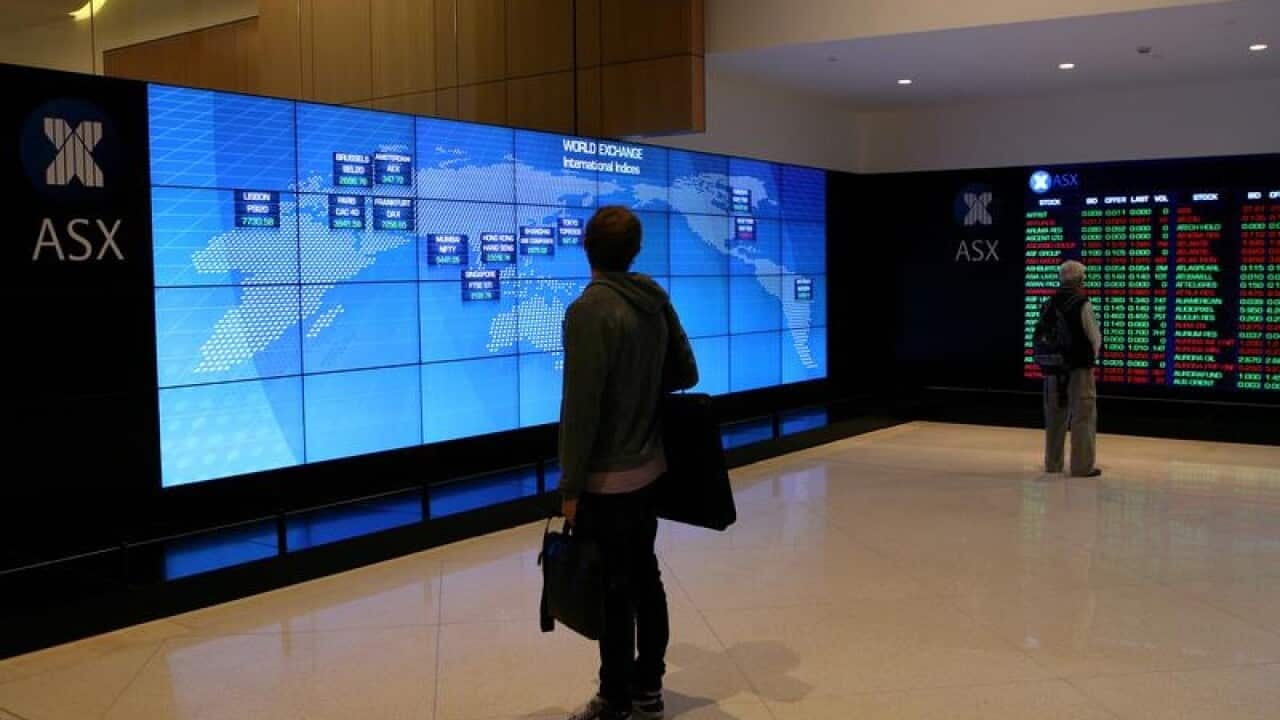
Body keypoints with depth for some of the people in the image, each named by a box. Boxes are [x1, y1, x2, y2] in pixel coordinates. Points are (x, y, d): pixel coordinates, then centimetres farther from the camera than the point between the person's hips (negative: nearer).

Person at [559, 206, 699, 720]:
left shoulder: (590, 310, -18)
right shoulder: (656, 300, 3)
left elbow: (580, 407, -20)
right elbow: (686, 374, 11)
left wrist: (570, 485, -13)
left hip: (607, 477, -8)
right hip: (648, 465, 8)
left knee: (613, 591, 3)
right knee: (645, 578, 16)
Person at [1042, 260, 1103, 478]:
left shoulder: (1049, 304, 2)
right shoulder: (1083, 304, -13)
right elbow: (1095, 337, -8)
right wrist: (1092, 357, 11)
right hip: (1080, 368, -6)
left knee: (1055, 416, 15)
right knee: (1083, 417, 1)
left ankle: (1053, 463, 23)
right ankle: (1082, 466, 1)